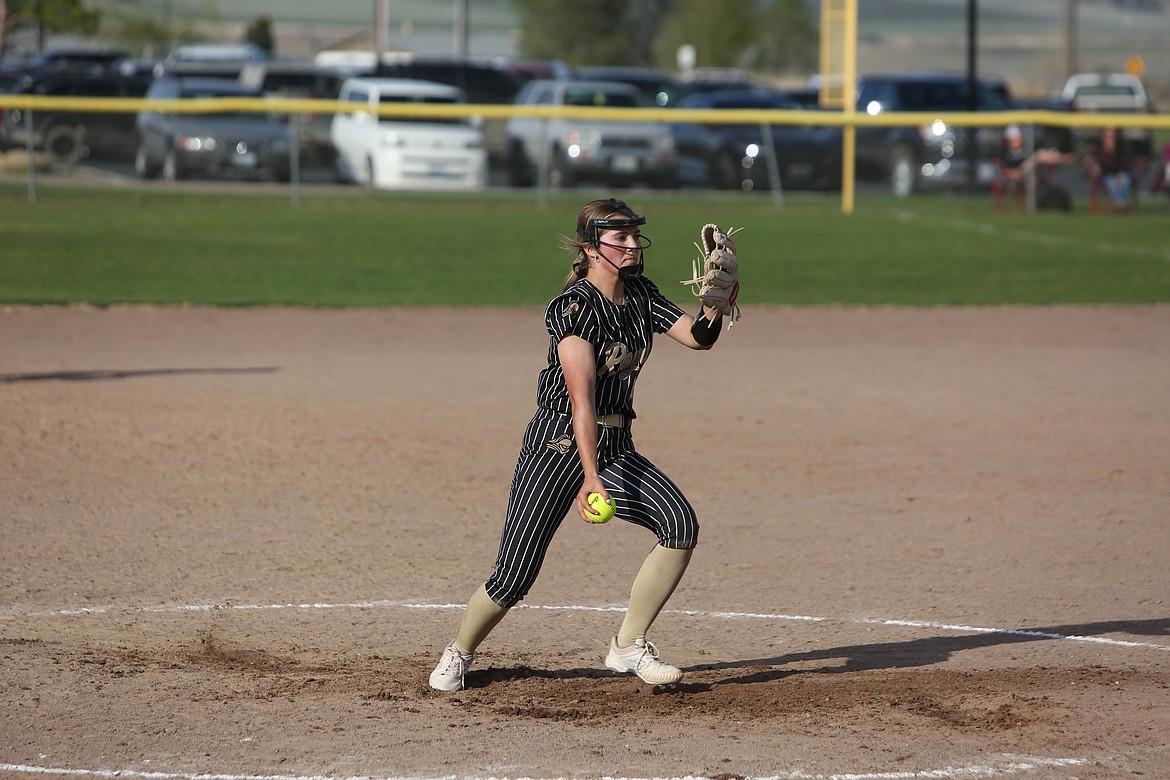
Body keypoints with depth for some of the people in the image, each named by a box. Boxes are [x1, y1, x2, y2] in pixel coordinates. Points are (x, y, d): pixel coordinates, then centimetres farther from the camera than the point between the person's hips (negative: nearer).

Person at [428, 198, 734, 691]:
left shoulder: (640, 295, 8)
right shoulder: (574, 306, -16)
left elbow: (698, 336, 0)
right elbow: (581, 396, -25)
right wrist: (590, 477, -33)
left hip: (615, 447, 7)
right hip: (558, 444, -6)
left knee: (681, 523, -17)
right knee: (513, 578, -8)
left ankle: (629, 647, -6)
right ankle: (459, 654, 21)